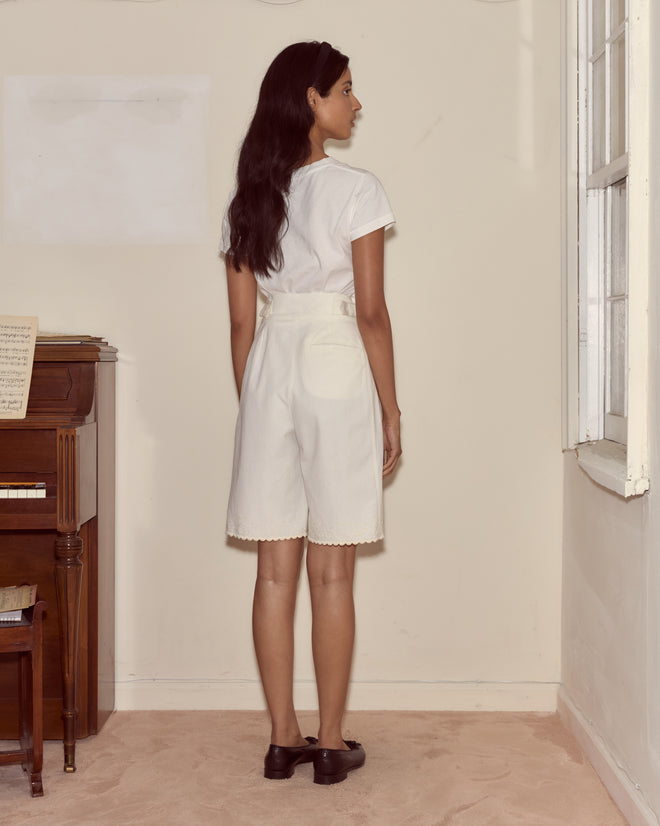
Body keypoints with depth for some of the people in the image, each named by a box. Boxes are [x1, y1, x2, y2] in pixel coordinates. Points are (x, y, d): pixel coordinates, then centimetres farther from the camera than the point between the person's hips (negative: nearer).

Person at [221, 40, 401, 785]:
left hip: (268, 372, 5)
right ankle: (330, 744, 10)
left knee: (275, 570, 7)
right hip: (337, 369, -4)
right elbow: (371, 311, -9)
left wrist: (251, 407, 15)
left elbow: (241, 320, 8)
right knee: (331, 574, 2)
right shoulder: (355, 190, -7)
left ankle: (282, 739, 15)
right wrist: (391, 409, -3)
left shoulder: (247, 199, 8)